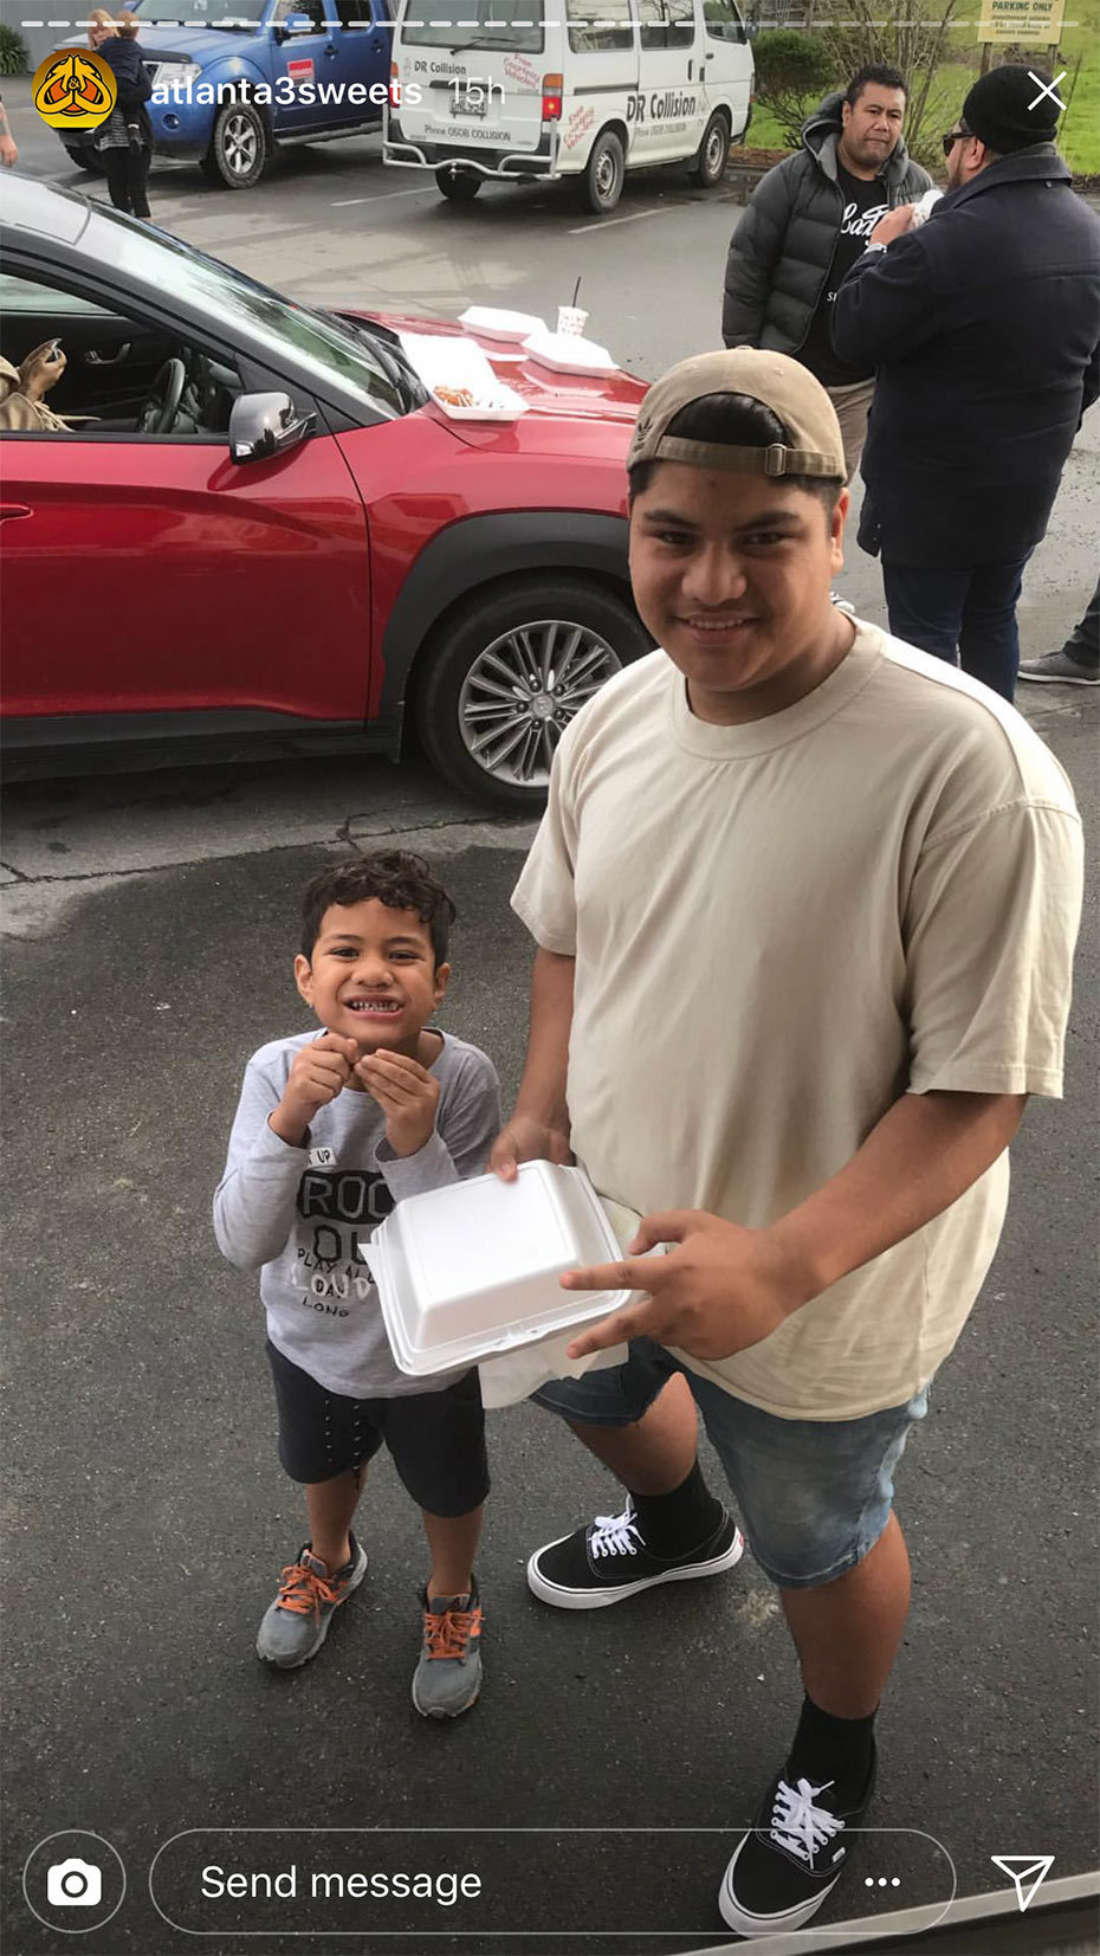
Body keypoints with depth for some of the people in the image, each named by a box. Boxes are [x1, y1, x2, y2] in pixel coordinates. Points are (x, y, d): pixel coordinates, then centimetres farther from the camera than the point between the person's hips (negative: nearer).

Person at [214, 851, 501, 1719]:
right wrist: (291, 1120, -40)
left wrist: (417, 1144, -41)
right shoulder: (278, 1073, -24)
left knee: (448, 1490, 25)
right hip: (311, 1339, 2)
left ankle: (452, 1597, 58)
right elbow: (244, 1243, -27)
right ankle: (332, 1561, 65)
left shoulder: (462, 1078, -29)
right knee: (325, 1464, 32)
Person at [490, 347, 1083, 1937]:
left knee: (818, 1542, 21)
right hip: (611, 1224, 6)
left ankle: (836, 1762, 57)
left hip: (822, 1300, -6)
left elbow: (978, 1088, -26)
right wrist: (541, 1114, -7)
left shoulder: (970, 774, -31)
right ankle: (676, 1525, 71)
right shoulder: (616, 718, -9)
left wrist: (783, 1265, -36)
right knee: (586, 1387, 34)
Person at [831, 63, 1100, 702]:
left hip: (934, 490, -8)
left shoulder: (948, 243, -26)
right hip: (1028, 482, 8)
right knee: (993, 621, 22)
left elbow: (855, 333, -17)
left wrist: (879, 252, -1)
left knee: (926, 635, 4)